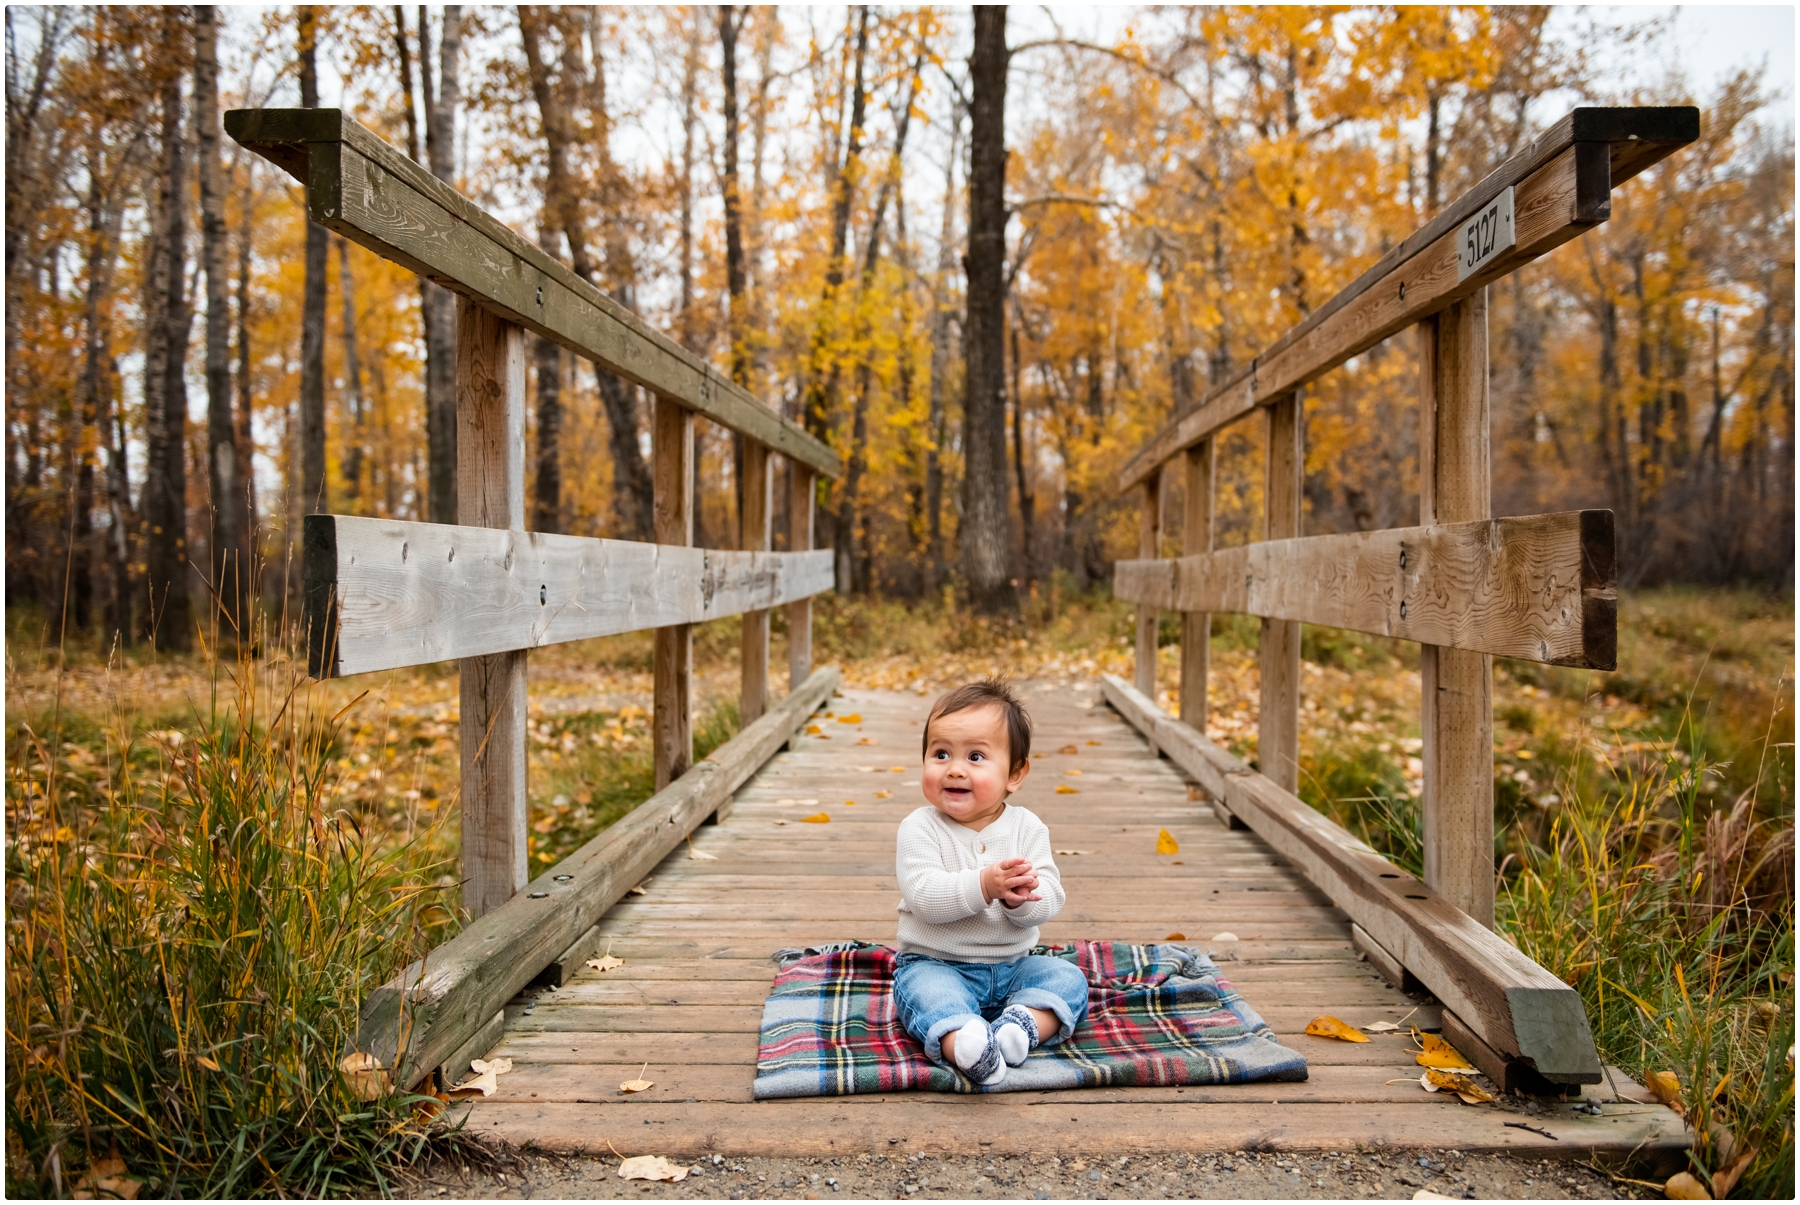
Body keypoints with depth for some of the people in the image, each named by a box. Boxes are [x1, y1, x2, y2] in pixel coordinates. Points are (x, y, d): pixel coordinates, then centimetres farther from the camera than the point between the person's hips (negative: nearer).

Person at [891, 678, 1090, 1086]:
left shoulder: (1027, 828, -1)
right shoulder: (920, 829, -8)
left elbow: (1049, 900, -9)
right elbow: (923, 895, -22)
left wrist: (1019, 898, -32)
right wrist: (984, 885, -34)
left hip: (1013, 965, 4)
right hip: (935, 964, -4)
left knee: (1067, 978, -15)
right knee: (926, 991, -33)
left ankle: (1024, 1023, -38)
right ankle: (961, 1044, -59)